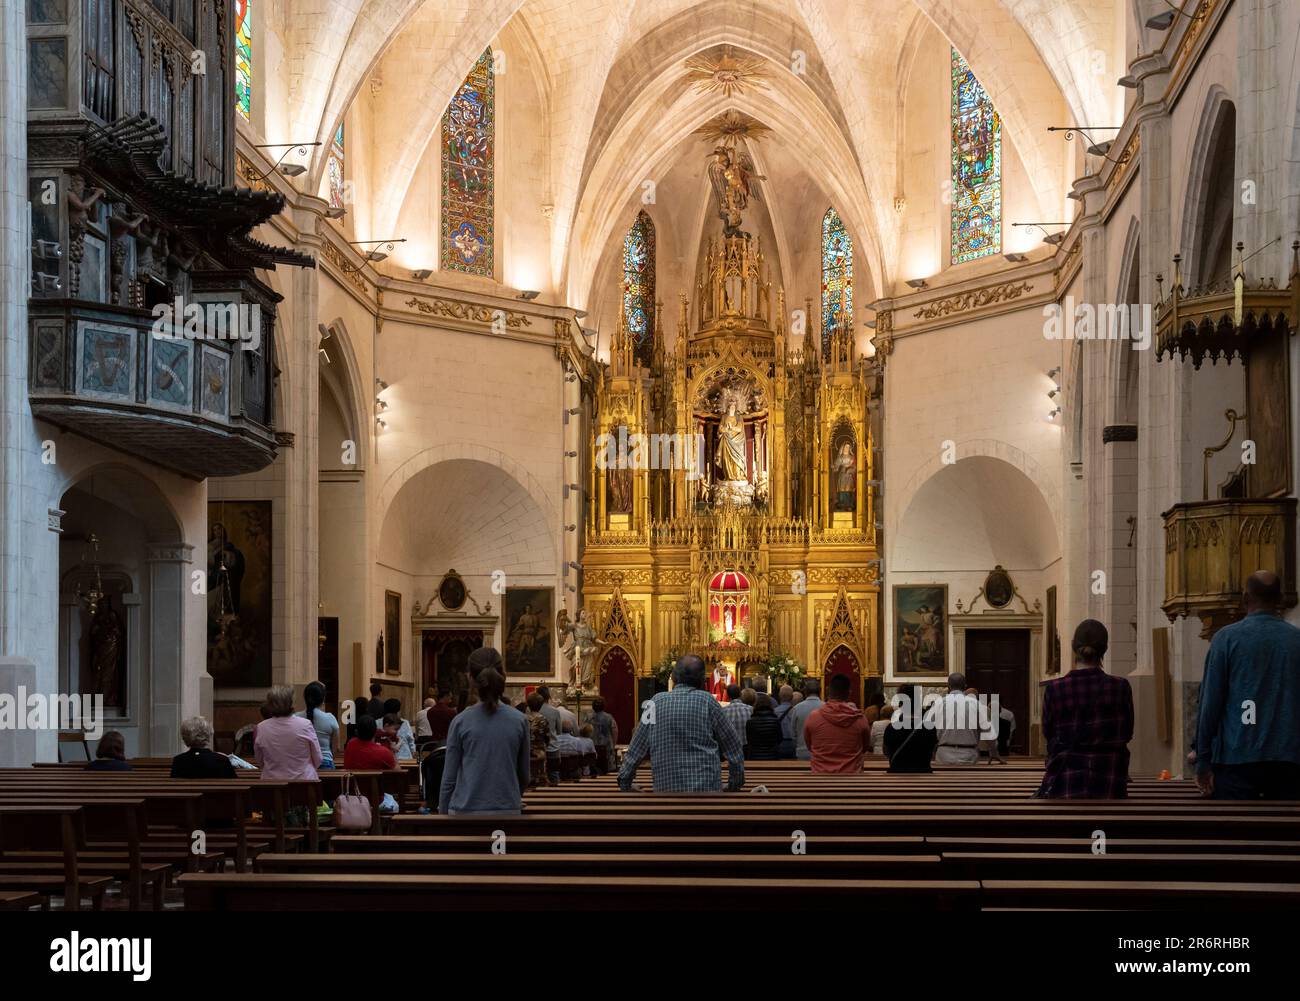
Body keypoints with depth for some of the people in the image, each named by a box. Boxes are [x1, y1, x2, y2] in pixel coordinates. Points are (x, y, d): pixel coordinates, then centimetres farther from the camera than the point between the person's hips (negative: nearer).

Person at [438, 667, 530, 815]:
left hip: (466, 810, -1)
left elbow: (449, 775, 0)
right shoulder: (519, 720, 3)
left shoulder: (461, 721, 0)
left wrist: (443, 813, 8)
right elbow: (524, 773, 12)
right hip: (507, 810, 1)